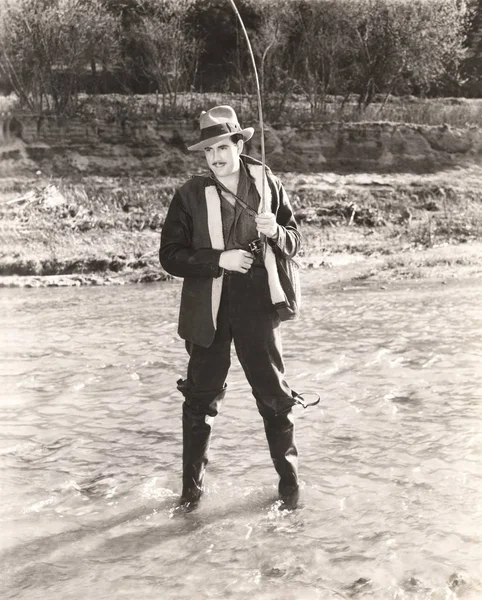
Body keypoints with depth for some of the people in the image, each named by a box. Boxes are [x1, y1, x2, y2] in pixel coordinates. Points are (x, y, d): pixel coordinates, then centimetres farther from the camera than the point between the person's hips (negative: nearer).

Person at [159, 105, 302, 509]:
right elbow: (170, 255, -6)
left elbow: (294, 242, 8)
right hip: (208, 308, 0)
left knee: (275, 394, 7)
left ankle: (289, 480, 23)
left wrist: (276, 232, -14)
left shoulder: (268, 185, 2)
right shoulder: (190, 195, -3)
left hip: (258, 304, 1)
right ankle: (192, 484, 22)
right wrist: (218, 260, -18)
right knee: (201, 397, 8)